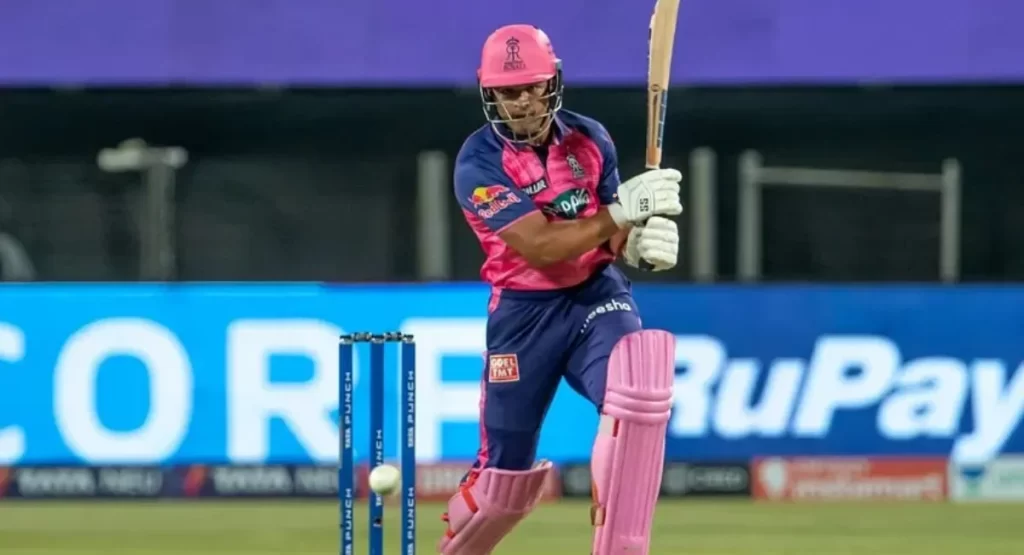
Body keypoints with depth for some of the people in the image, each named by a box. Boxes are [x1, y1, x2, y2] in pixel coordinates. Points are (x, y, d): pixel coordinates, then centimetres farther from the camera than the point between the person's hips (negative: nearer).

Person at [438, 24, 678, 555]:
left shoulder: (589, 140, 1)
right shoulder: (479, 164, -13)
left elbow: (611, 238, 5)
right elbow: (540, 247, -23)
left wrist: (642, 240, -20)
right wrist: (622, 210, -33)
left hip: (596, 295, 2)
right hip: (524, 312, -2)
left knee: (639, 391, -29)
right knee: (505, 475, 5)